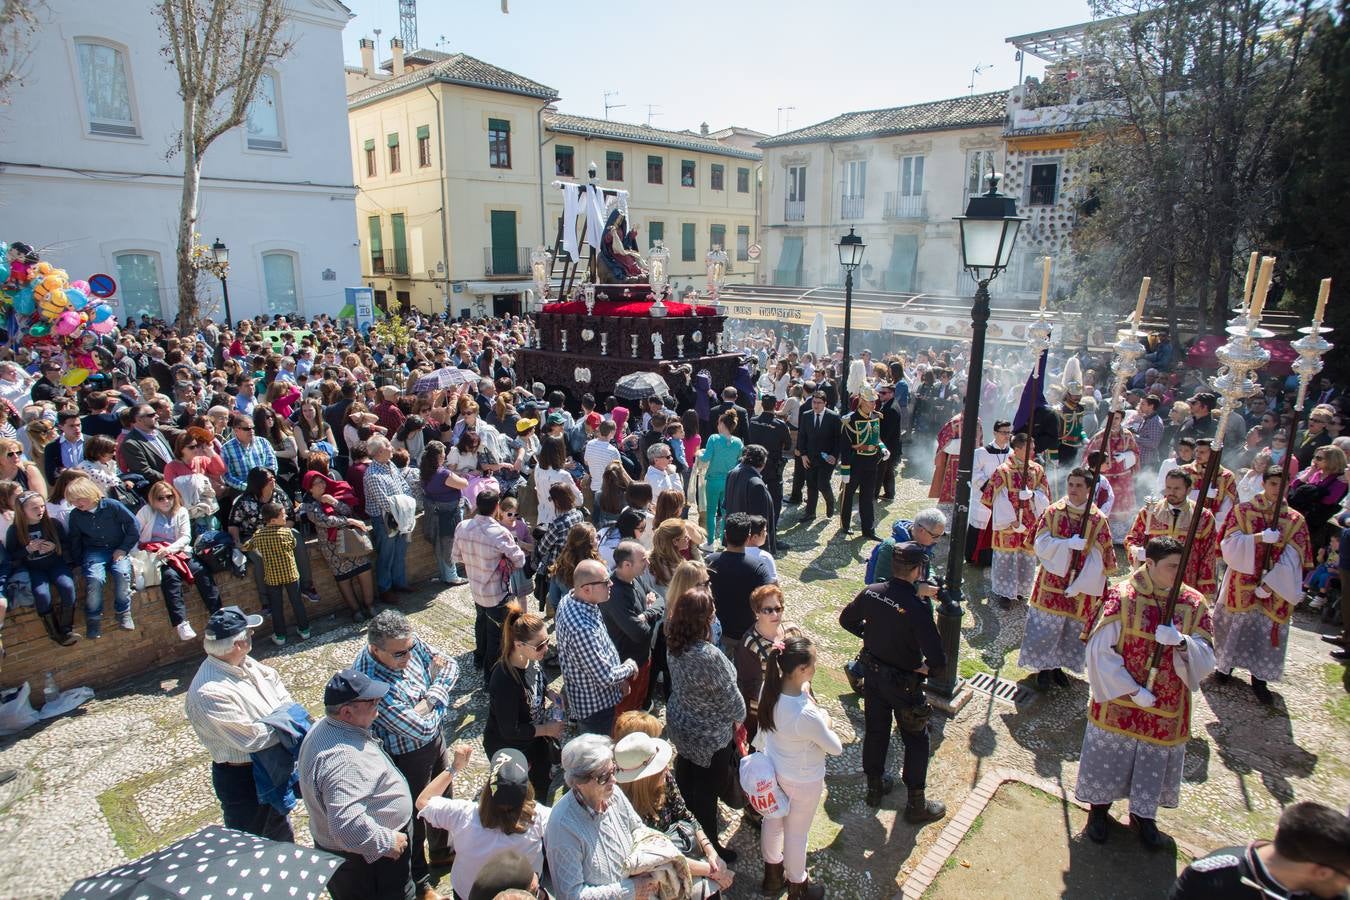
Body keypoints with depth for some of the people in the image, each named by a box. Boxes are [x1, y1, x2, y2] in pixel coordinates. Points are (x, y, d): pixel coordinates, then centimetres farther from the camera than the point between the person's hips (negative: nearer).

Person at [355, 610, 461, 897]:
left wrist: (428, 701, -23)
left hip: (435, 738, 7)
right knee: (415, 817, 18)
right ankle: (419, 882, 45)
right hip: (407, 757, -7)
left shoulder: (409, 642, -18)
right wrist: (440, 694, -16)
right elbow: (422, 728, -33)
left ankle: (441, 852, 57)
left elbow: (450, 665, -7)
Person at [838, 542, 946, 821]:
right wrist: (927, 669, -9)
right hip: (904, 684, -5)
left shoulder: (871, 592, -14)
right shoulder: (918, 608, -31)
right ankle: (916, 805, 30)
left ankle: (875, 787, 43)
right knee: (915, 741, 16)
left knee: (875, 731, 23)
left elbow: (846, 620, 4)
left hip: (873, 675, 5)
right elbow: (938, 660, -30)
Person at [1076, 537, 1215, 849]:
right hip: (1119, 699, -3)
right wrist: (1132, 690, -17)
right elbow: (1101, 650, -15)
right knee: (1111, 753, 12)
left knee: (1155, 759, 18)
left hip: (1167, 706, 3)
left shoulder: (1193, 603, -5)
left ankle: (1143, 813, 42)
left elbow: (1206, 658, -6)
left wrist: (1181, 643, -27)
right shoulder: (1122, 596, -15)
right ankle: (1099, 807, 35)